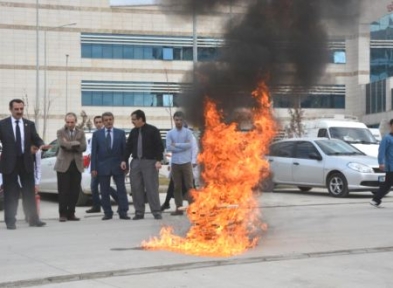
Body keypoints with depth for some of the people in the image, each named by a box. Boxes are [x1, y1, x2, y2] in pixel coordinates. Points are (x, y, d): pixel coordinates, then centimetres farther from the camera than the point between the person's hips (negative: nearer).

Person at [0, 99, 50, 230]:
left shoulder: (30, 124, 8)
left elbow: (36, 139, 4)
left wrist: (42, 145, -17)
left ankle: (33, 219, 13)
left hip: (26, 162, 2)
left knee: (30, 192, 6)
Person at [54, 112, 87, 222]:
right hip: (64, 165, -3)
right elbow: (63, 144, -16)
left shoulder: (81, 132, 10)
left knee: (75, 191, 3)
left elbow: (83, 147, -3)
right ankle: (63, 214, 4)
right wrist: (76, 143, -9)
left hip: (77, 165, 3)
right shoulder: (60, 132, 3)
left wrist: (69, 145, -9)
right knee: (63, 191, -3)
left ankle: (71, 213, 11)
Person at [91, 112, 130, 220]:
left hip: (118, 166, 0)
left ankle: (123, 212, 2)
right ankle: (107, 213, 10)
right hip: (103, 167, 0)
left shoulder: (120, 133, 6)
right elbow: (94, 152, 3)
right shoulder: (97, 134, 6)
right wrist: (93, 168, -4)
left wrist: (126, 165, -3)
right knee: (104, 192, 3)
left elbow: (124, 150, 5)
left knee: (121, 190, -1)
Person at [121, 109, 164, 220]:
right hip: (135, 162, 5)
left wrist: (158, 161, -14)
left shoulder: (152, 130, -3)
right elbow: (128, 147, 15)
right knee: (136, 188, 1)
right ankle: (139, 212, 8)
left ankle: (156, 212, -2)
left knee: (151, 187, -7)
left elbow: (159, 146, -6)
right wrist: (125, 160, 6)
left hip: (149, 162, -5)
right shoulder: (133, 132, 13)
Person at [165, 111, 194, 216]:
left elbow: (189, 145, -11)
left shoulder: (188, 132, 4)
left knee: (189, 185, -1)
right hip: (175, 163, 2)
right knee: (177, 187, 4)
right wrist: (183, 147, -9)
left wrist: (176, 145, -7)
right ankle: (179, 208, 8)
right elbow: (168, 147, -5)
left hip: (186, 162, -2)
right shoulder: (170, 133, 7)